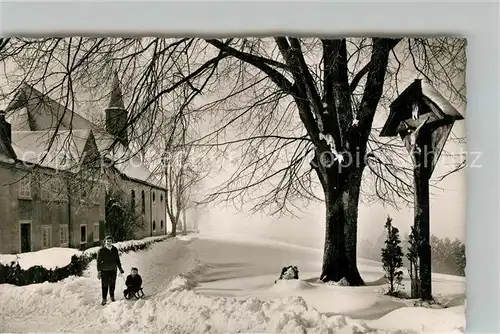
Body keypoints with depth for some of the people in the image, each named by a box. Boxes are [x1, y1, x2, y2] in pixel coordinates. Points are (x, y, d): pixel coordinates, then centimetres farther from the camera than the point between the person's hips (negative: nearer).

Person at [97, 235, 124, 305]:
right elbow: (99, 261, -5)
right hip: (104, 271, -3)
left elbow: (117, 260, 15)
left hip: (113, 270, 3)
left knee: (112, 284, 10)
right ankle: (104, 299, 10)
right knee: (104, 285, -1)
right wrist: (99, 271, -10)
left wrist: (120, 268, 13)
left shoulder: (115, 250, 5)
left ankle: (112, 296, 28)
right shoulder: (101, 250, -6)